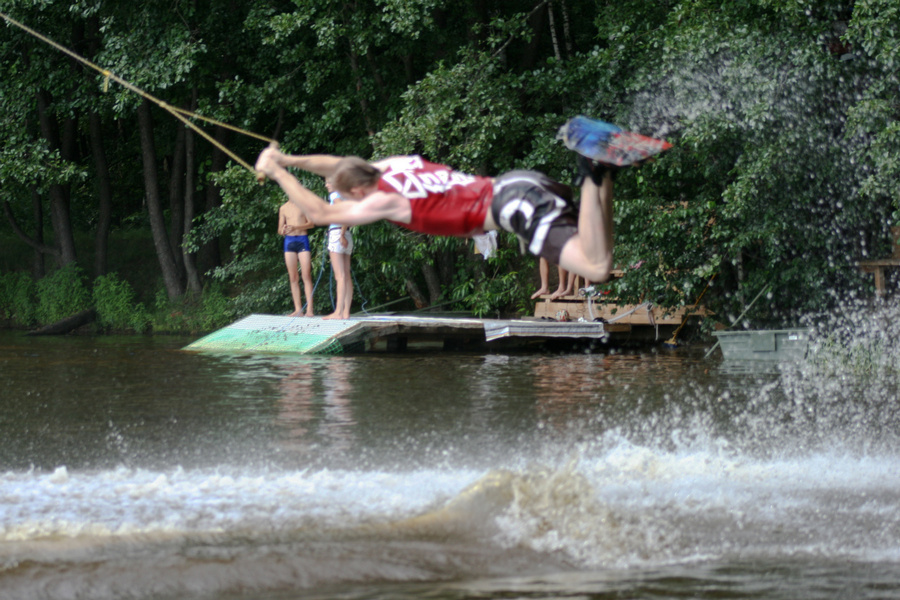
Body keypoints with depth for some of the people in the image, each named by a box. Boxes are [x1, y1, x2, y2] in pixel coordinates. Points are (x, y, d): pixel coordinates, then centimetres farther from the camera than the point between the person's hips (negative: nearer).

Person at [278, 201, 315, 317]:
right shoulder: (284, 208, 13)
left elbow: (311, 223, -3)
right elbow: (280, 230, 15)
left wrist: (296, 227, -18)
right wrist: (283, 230, -10)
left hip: (302, 240, -3)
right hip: (289, 241, 3)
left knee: (307, 276, -11)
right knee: (293, 278, 0)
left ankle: (309, 309, -13)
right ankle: (298, 309, 1)